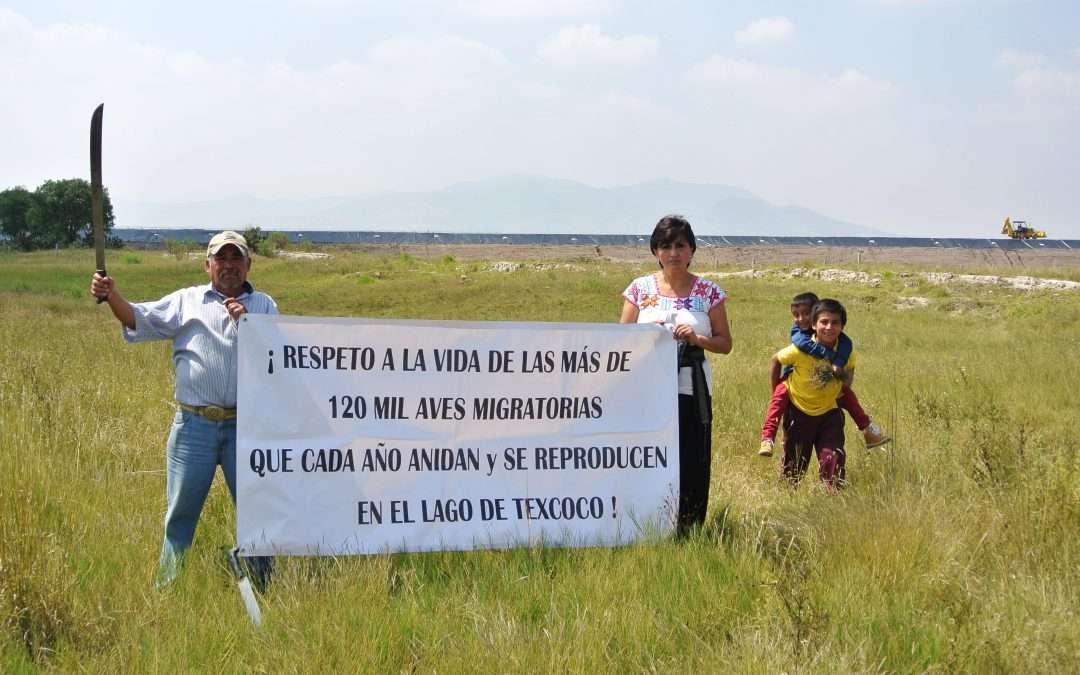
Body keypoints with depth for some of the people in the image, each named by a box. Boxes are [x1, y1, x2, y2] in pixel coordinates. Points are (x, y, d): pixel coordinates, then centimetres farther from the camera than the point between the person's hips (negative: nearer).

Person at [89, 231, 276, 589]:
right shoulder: (185, 301, 7)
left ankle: (260, 583, 18)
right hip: (194, 424, 0)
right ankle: (167, 588, 17)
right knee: (180, 512, 7)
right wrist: (112, 296, -22)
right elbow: (140, 319, -4)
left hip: (246, 426, 0)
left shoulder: (263, 305, 10)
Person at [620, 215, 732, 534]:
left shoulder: (708, 291, 6)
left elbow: (725, 343, 8)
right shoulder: (640, 288, 7)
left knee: (691, 463, -4)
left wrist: (696, 338, -10)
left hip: (691, 388, 0)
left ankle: (687, 531, 8)